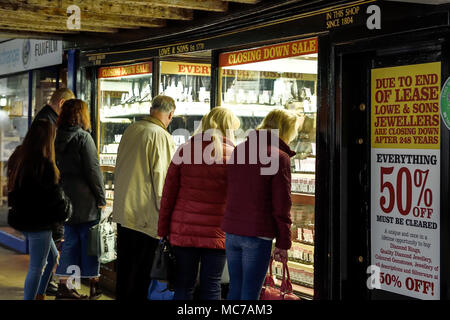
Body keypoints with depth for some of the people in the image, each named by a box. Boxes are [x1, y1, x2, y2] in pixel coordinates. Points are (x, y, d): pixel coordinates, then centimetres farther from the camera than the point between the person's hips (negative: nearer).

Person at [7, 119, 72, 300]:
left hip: (21, 218, 9)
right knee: (36, 268, 2)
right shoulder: (44, 164, -21)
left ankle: (39, 295, 30)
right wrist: (67, 208, 3)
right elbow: (54, 195, -15)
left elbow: (13, 189, 14)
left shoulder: (17, 158, 4)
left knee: (52, 257, 24)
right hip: (39, 221, -9)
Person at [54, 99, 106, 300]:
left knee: (70, 240, 12)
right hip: (84, 200, -6)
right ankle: (94, 285, 9)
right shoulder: (83, 137, -11)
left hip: (64, 198, 6)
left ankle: (63, 285, 12)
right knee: (90, 240, 3)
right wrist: (101, 198, -5)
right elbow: (93, 170, -12)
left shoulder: (56, 138, 8)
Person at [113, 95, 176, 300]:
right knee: (142, 267, 1)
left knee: (124, 263, 16)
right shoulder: (162, 137, -14)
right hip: (146, 213, -7)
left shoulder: (130, 130, 8)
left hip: (123, 209, 7)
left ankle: (121, 295, 24)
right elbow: (161, 177, -15)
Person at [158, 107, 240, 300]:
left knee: (183, 286, 10)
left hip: (183, 231, 2)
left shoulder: (185, 150, 2)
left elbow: (168, 194, 3)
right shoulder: (232, 155, -4)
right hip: (216, 233, -2)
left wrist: (163, 230, 9)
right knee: (211, 289, 6)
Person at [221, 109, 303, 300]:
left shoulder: (238, 150, 11)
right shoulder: (279, 157, -10)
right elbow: (281, 205, -10)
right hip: (258, 234, -6)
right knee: (250, 293, 1)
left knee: (235, 289, 15)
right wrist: (283, 243, -5)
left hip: (231, 231, 6)